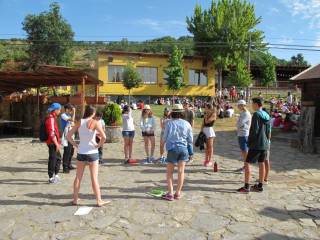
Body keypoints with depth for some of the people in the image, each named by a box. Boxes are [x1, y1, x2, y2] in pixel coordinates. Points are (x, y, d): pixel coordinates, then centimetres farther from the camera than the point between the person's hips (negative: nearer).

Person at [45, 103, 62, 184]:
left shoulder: (53, 117, 15)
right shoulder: (51, 118, -17)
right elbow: (52, 133, -23)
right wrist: (56, 143, -22)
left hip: (54, 142, 10)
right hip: (52, 143, -10)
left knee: (58, 158, 18)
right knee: (52, 159, -1)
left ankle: (56, 175, 29)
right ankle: (51, 178, 9)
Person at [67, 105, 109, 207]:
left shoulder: (79, 123, 3)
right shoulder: (95, 122, -10)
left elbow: (68, 136, 4)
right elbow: (103, 137, -22)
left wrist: (76, 145, 6)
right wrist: (99, 145, -7)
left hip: (81, 153, 4)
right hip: (92, 153, -4)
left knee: (78, 177, 15)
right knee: (94, 178, 3)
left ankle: (75, 199, 25)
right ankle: (99, 201, 11)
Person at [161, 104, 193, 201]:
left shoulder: (169, 123, -7)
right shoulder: (187, 124, 1)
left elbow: (164, 137, 0)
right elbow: (190, 139, 5)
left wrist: (164, 142, 21)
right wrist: (191, 151, 18)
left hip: (172, 148, -2)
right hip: (183, 148, 3)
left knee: (169, 172, 8)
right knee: (181, 171, 8)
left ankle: (170, 194, 6)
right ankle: (178, 193, 15)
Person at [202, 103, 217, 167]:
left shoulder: (213, 114, -9)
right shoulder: (206, 114, 12)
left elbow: (207, 121, -19)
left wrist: (206, 115, -8)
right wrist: (201, 130, 8)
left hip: (210, 130, -7)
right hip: (205, 130, 7)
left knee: (210, 146, -1)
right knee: (206, 146, 12)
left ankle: (210, 161, 4)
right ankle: (206, 159, 19)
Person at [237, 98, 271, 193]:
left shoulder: (256, 115, -15)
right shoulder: (266, 115, 11)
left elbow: (254, 130, -19)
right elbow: (268, 130, 16)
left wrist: (249, 141, -9)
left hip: (256, 144, -8)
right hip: (264, 144, 9)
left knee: (247, 164, -2)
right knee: (261, 164, 12)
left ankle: (246, 187, -2)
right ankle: (260, 185, 19)